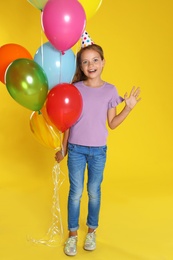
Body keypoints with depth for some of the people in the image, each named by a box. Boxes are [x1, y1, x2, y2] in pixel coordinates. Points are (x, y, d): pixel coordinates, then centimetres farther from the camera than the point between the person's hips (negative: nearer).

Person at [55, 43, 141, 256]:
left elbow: (112, 124, 1)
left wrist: (128, 107, -10)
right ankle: (72, 234, 23)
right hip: (76, 149, 0)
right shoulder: (75, 88, -5)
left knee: (94, 192, 12)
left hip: (98, 150, 1)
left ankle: (91, 231, 32)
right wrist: (63, 148, 5)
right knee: (76, 192, 7)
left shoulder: (109, 90, -3)